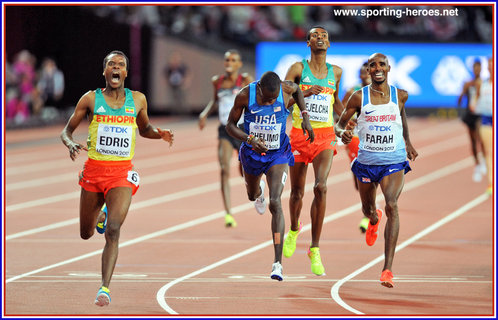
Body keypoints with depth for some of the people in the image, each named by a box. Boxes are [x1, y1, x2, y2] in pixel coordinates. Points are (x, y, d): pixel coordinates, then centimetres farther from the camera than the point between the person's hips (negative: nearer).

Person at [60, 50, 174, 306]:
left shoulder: (137, 100, 6)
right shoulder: (90, 99, 0)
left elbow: (144, 129, 23)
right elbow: (67, 130, 5)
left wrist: (159, 134, 0)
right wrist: (71, 144, -18)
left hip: (122, 174, -1)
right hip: (93, 170, 1)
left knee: (113, 230, -20)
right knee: (86, 234, 14)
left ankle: (105, 287, -21)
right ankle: (100, 215, 51)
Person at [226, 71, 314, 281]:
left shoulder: (286, 89, -19)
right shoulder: (245, 95, -22)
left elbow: (297, 90, 7)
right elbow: (230, 125, -11)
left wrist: (305, 116, -4)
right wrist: (251, 140, -29)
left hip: (278, 154, -2)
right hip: (252, 152, 2)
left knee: (275, 203, -19)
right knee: (252, 195, 28)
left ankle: (278, 263, -22)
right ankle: (259, 191, 72)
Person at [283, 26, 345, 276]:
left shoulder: (335, 72, 9)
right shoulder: (298, 68, 0)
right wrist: (304, 93, -21)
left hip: (325, 136, 1)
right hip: (299, 133, -1)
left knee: (321, 187, -20)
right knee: (297, 192, 8)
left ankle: (315, 250, -15)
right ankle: (294, 230, 42)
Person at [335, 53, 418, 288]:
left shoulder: (400, 96, -1)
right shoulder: (359, 97, -4)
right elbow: (340, 123, 3)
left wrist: (408, 142, 24)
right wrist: (343, 132, -20)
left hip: (394, 162, -2)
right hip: (366, 162, 2)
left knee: (392, 206, -24)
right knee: (367, 210, 19)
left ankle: (388, 269, -29)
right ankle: (374, 219, 63)